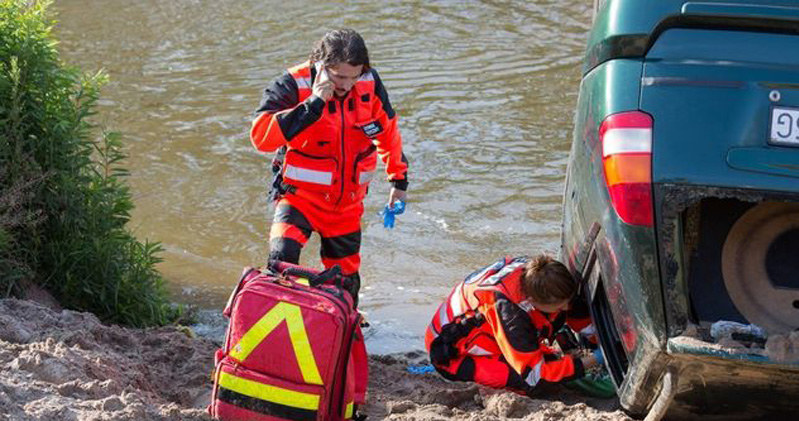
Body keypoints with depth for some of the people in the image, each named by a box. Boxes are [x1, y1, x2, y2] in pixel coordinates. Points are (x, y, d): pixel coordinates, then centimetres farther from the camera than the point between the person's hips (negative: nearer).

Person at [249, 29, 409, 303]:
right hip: (300, 195, -4)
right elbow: (261, 136, -34)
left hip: (348, 202, 4)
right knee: (283, 257, -28)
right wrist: (315, 103, -36)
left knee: (346, 277, 16)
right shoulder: (293, 86, -20)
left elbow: (388, 131, 13)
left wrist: (399, 178, 20)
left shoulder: (370, 83, -6)